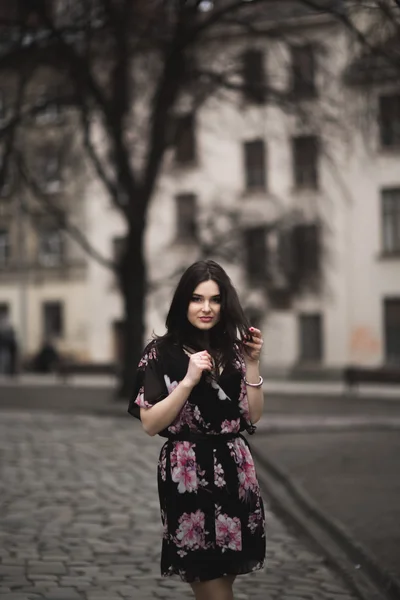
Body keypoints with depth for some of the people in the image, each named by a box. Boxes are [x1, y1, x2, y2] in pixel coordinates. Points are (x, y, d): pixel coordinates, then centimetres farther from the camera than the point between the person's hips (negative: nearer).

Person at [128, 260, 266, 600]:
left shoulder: (234, 350, 8)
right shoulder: (161, 352, -5)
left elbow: (253, 416, 6)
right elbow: (150, 424, -9)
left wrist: (252, 364, -5)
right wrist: (189, 380, -18)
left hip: (234, 471, 4)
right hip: (186, 473, -4)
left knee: (226, 572, 12)